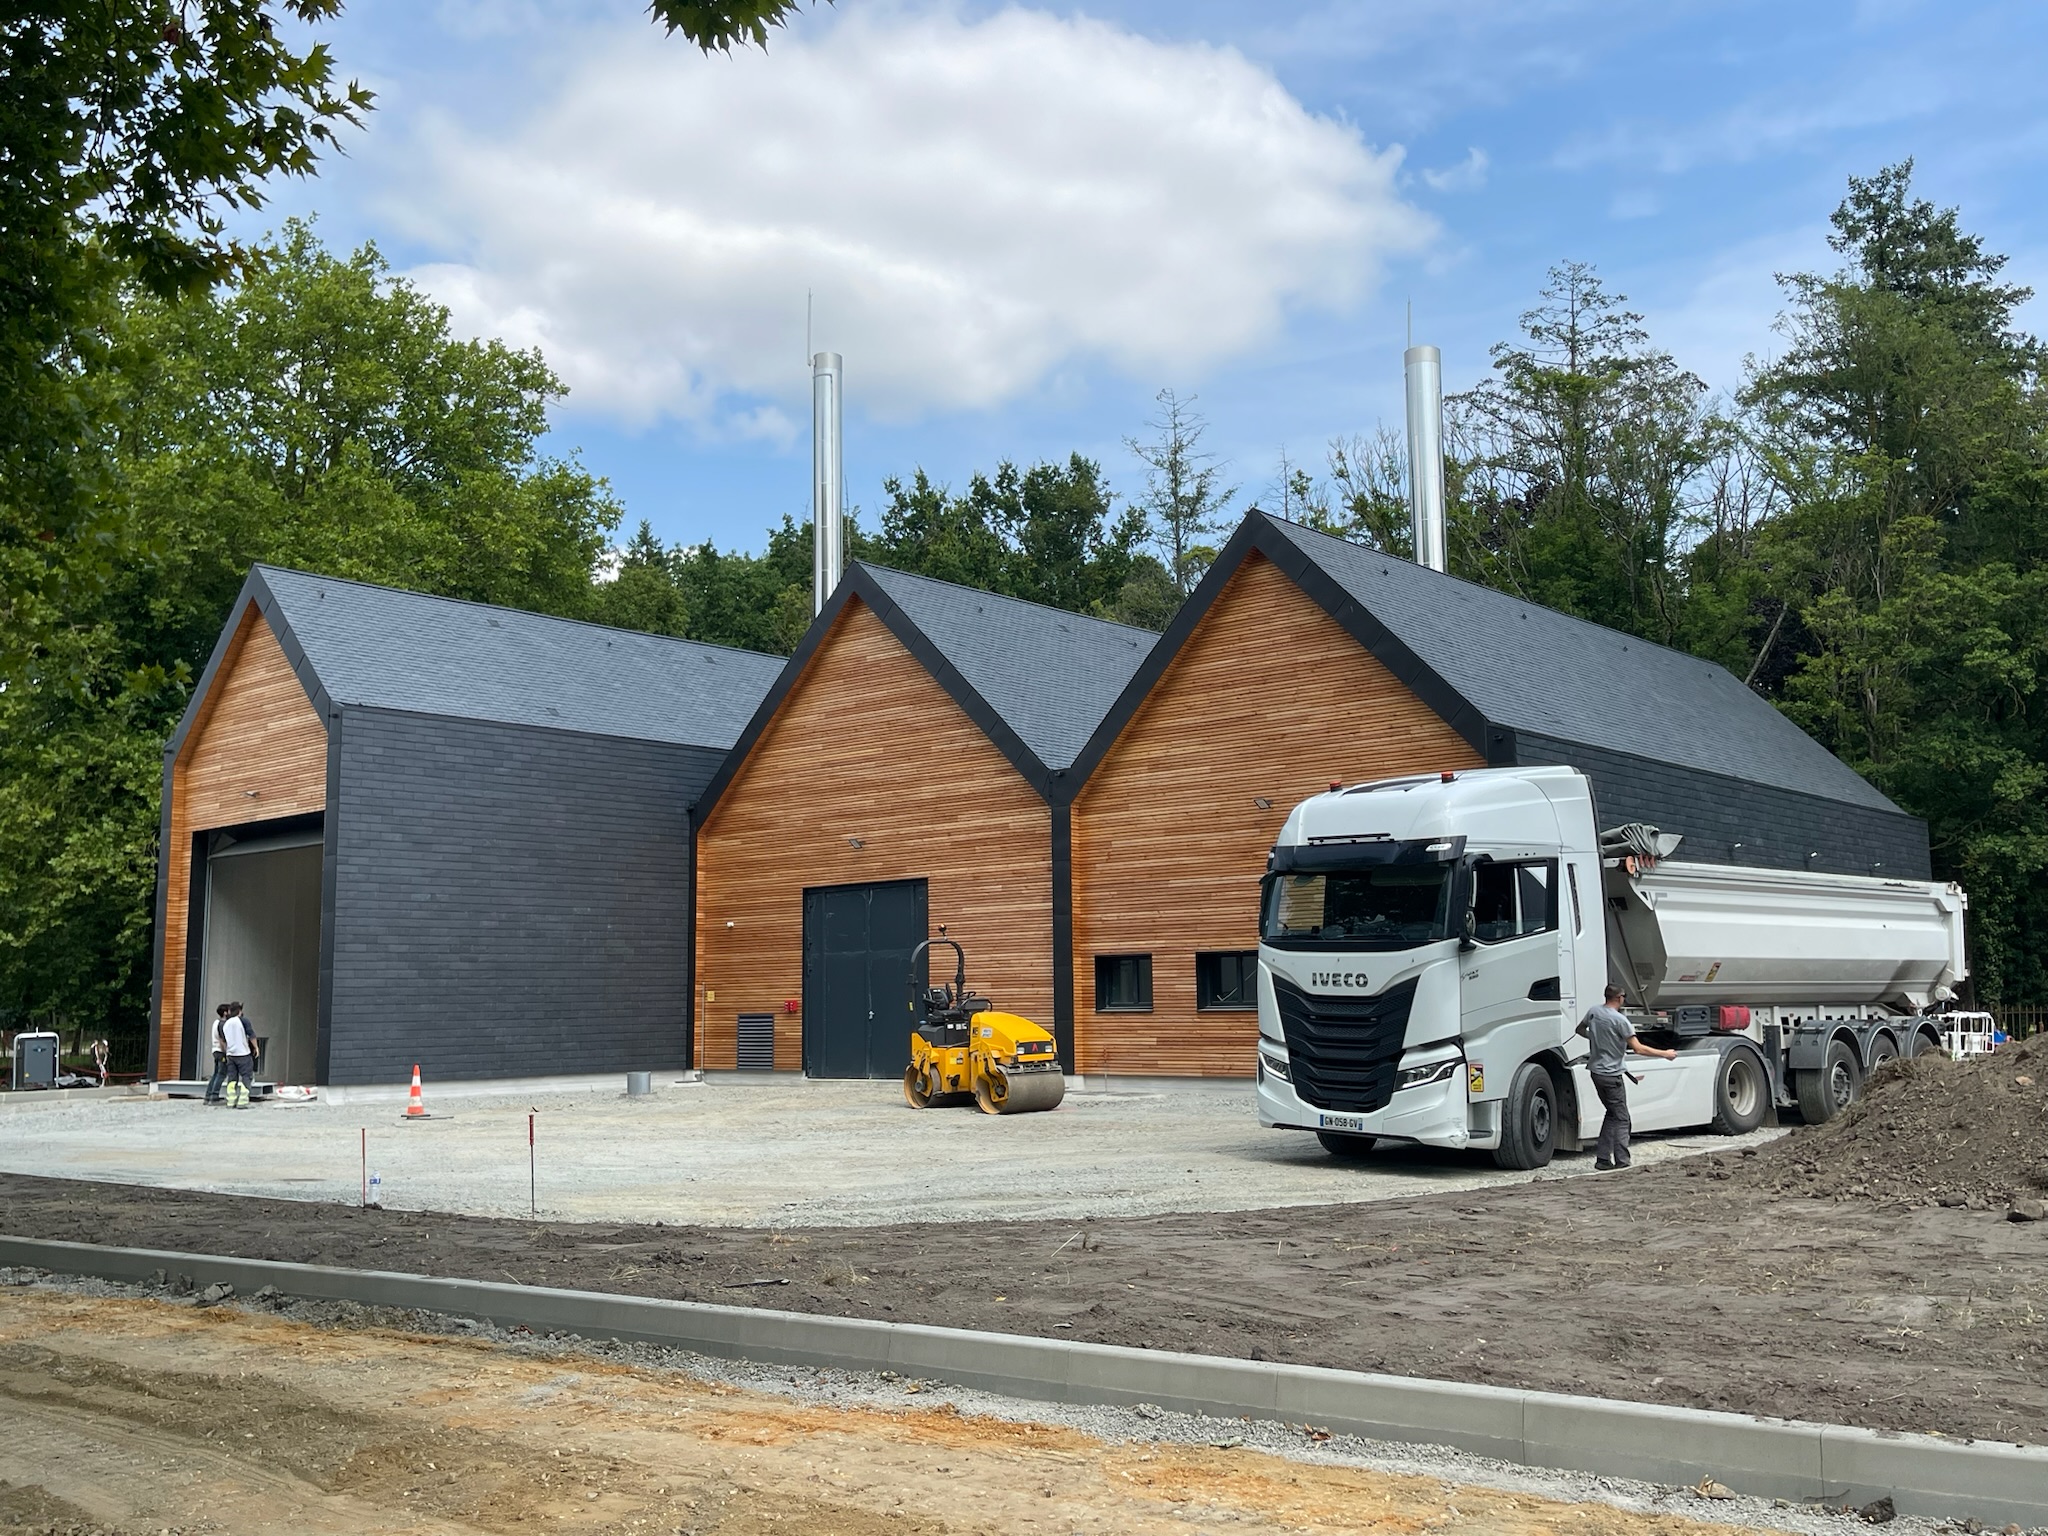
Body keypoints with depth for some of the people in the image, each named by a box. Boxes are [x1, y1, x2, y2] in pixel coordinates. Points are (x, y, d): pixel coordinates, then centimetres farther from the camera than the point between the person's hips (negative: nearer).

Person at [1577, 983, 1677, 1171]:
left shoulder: (1593, 1012, 3)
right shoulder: (1619, 1020, -18)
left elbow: (1580, 1029, 22)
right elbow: (1638, 1048, -18)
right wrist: (1665, 1054, -10)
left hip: (1596, 1071, 7)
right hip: (1612, 1075, -7)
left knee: (1612, 1114, 17)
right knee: (1621, 1119, 1)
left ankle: (1602, 1159, 13)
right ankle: (1621, 1162, -1)